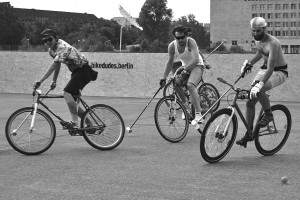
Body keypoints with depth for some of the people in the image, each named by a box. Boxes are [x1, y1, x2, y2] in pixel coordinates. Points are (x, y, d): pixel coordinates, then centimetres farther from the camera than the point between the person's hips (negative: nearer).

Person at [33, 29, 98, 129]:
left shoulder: (62, 47, -25)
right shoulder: (52, 50, 6)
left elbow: (53, 66, -31)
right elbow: (57, 66, 19)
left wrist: (40, 81, -33)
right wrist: (54, 81, 13)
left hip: (84, 71, -10)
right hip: (76, 72, 10)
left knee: (67, 93, -26)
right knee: (71, 102, 8)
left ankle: (74, 123, -29)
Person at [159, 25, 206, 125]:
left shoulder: (191, 42, -26)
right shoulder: (172, 46, -11)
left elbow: (196, 59, -34)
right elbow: (170, 62, 1)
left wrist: (185, 69, -42)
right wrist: (164, 77, -1)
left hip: (197, 66, -6)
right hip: (185, 67, 6)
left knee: (190, 85, -29)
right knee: (175, 83, -18)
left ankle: (198, 114, -31)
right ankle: (186, 107, 2)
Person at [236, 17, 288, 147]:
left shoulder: (272, 43, -29)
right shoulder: (257, 39, -3)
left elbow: (270, 69, -37)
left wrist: (259, 85, -46)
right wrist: (249, 63, 6)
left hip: (279, 71, -8)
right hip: (264, 69, 8)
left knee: (258, 92, -35)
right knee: (250, 101, -4)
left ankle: (268, 114, -8)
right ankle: (249, 134, 5)